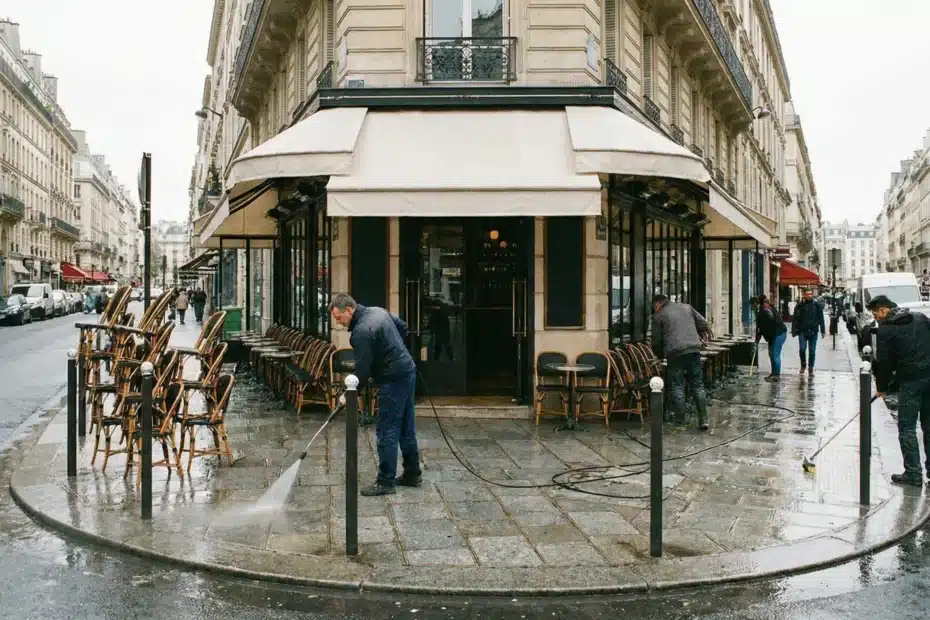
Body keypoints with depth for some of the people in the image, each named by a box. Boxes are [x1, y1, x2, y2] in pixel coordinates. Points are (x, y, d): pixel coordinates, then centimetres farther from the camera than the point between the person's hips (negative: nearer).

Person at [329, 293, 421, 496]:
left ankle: (385, 482, -1)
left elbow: (362, 370, -18)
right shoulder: (378, 311, 7)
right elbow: (403, 327, 21)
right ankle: (412, 474, 24)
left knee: (386, 430, -4)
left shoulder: (361, 331, -21)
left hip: (393, 380, -10)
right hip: (408, 371, 10)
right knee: (406, 428, 16)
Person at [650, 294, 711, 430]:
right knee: (698, 385, 8)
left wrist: (661, 355, 25)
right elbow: (703, 324, 14)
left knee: (677, 387, 4)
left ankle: (680, 420, 5)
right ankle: (703, 420, 5)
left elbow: (656, 341, 7)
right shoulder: (686, 307, 18)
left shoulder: (658, 316, 6)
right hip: (694, 350, 4)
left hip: (675, 353, -4)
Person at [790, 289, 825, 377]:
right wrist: (794, 331, -2)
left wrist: (823, 330, 3)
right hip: (802, 331, -1)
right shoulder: (800, 306, 3)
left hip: (813, 332, 1)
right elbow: (795, 319, 4)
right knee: (802, 349, -10)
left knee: (812, 351, 4)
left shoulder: (816, 305, 5)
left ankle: (811, 369, 14)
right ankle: (803, 365, 14)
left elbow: (821, 318, 8)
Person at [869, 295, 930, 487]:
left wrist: (881, 387, 9)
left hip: (910, 380, -6)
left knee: (907, 427, 2)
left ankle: (913, 474, 0)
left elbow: (884, 363, -2)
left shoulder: (885, 330, -5)